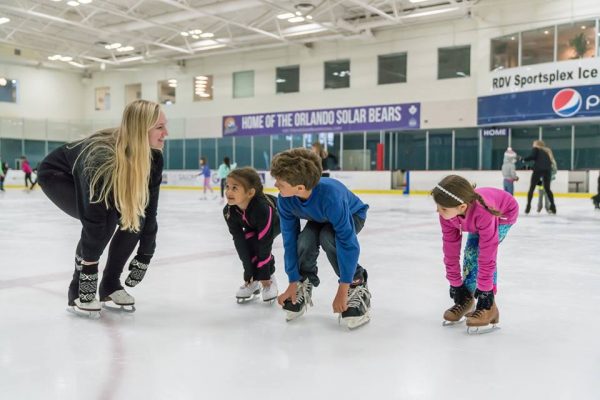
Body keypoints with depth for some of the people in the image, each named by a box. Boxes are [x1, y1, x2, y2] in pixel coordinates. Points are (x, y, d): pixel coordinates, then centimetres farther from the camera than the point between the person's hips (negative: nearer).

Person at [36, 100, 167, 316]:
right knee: (104, 218, -28)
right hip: (57, 175, -6)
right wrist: (89, 266, -32)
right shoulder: (100, 158, -41)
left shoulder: (153, 158, -22)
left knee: (135, 217, -13)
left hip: (100, 184, 7)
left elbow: (149, 208, -16)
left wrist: (144, 256, -15)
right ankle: (77, 293, -10)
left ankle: (110, 285, 4)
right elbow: (93, 218, -37)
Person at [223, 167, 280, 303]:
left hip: (278, 220, -5)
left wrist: (264, 274, -32)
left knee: (260, 244, -27)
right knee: (245, 244, -18)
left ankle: (270, 280, -9)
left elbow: (264, 244, -39)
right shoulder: (229, 212, -29)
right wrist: (249, 271, -24)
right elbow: (239, 240, -25)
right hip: (253, 226, 5)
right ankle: (252, 282, 0)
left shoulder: (263, 208, -45)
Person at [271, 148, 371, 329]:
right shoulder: (285, 200, -29)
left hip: (352, 215, -4)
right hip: (320, 219, 4)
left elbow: (347, 243, -41)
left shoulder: (330, 196, -45)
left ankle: (357, 287, -14)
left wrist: (342, 290, -39)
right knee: (305, 242, -26)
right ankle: (304, 285, 5)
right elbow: (290, 240, -19)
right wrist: (293, 283, -18)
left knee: (328, 237, -34)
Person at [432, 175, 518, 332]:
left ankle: (488, 306, -12)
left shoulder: (483, 212, -47)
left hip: (504, 213, -5)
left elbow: (487, 256, -41)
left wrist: (485, 290, -33)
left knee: (483, 252, -21)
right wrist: (455, 283, -14)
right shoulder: (447, 212, -30)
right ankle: (466, 298, 13)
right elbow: (450, 249, -21)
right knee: (470, 252, -6)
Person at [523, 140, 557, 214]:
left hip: (538, 169, -5)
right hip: (547, 170, 5)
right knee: (547, 188, 16)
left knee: (532, 188, 4)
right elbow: (551, 161, 20)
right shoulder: (547, 151, 28)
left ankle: (528, 206, -1)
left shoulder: (535, 149, 10)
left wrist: (524, 159, 3)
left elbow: (532, 156, -9)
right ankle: (553, 206, 11)